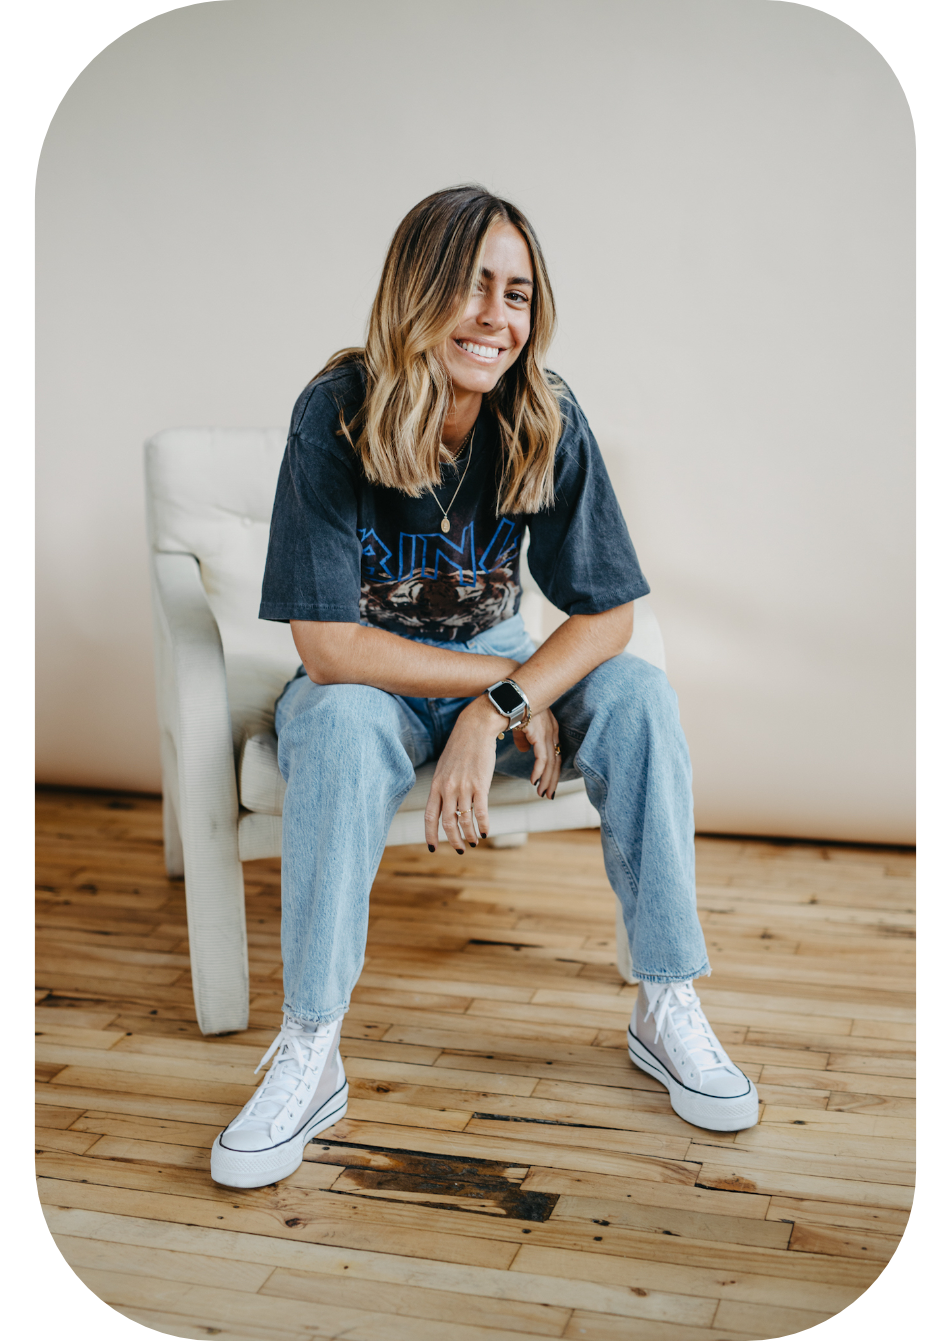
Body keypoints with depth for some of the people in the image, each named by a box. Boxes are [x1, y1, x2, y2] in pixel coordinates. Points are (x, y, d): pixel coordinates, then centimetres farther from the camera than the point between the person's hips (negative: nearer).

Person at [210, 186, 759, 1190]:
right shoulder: (338, 412, -22)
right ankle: (309, 1053, -26)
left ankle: (667, 1007, -11)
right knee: (343, 721, -36)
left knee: (639, 695, -22)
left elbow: (607, 615, -13)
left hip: (499, 665, 3)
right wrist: (506, 685, -22)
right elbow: (328, 648, -24)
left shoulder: (547, 421, -14)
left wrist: (497, 713, -28)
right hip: (368, 680, -2)